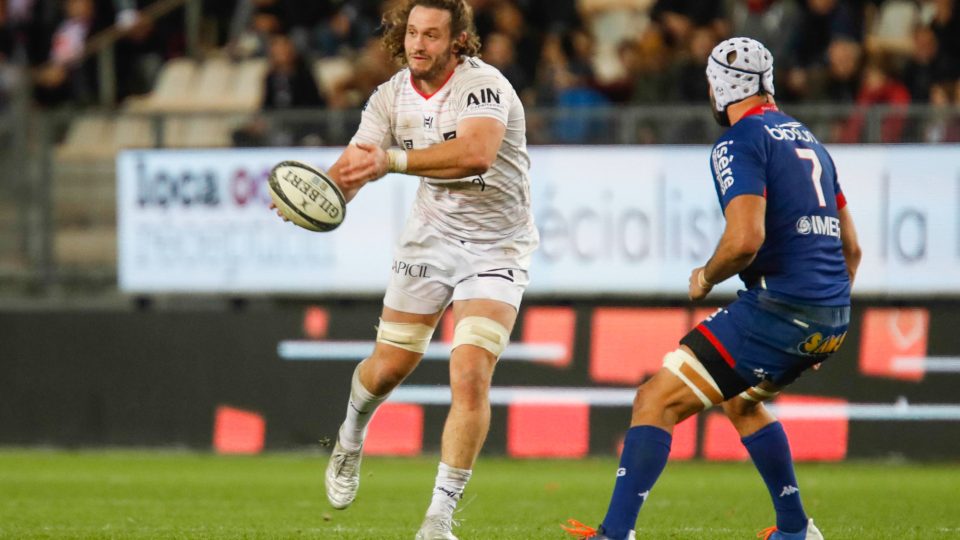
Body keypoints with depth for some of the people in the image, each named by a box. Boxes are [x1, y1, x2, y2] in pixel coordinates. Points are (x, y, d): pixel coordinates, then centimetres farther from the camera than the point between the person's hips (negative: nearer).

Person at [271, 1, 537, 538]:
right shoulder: (392, 96, -4)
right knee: (388, 366, 12)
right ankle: (350, 443, 47)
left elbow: (477, 152, -42)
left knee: (471, 376, -18)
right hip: (432, 235, 5)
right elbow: (354, 164, -9)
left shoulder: (483, 85, -24)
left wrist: (392, 160, -51)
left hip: (496, 246, -5)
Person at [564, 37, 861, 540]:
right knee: (739, 399, 34)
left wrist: (705, 278, -3)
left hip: (779, 306, -9)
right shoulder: (806, 139, 19)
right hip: (831, 317, 9)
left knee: (656, 401, -7)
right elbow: (850, 248, 24)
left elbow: (745, 239, -22)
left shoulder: (739, 142, -8)